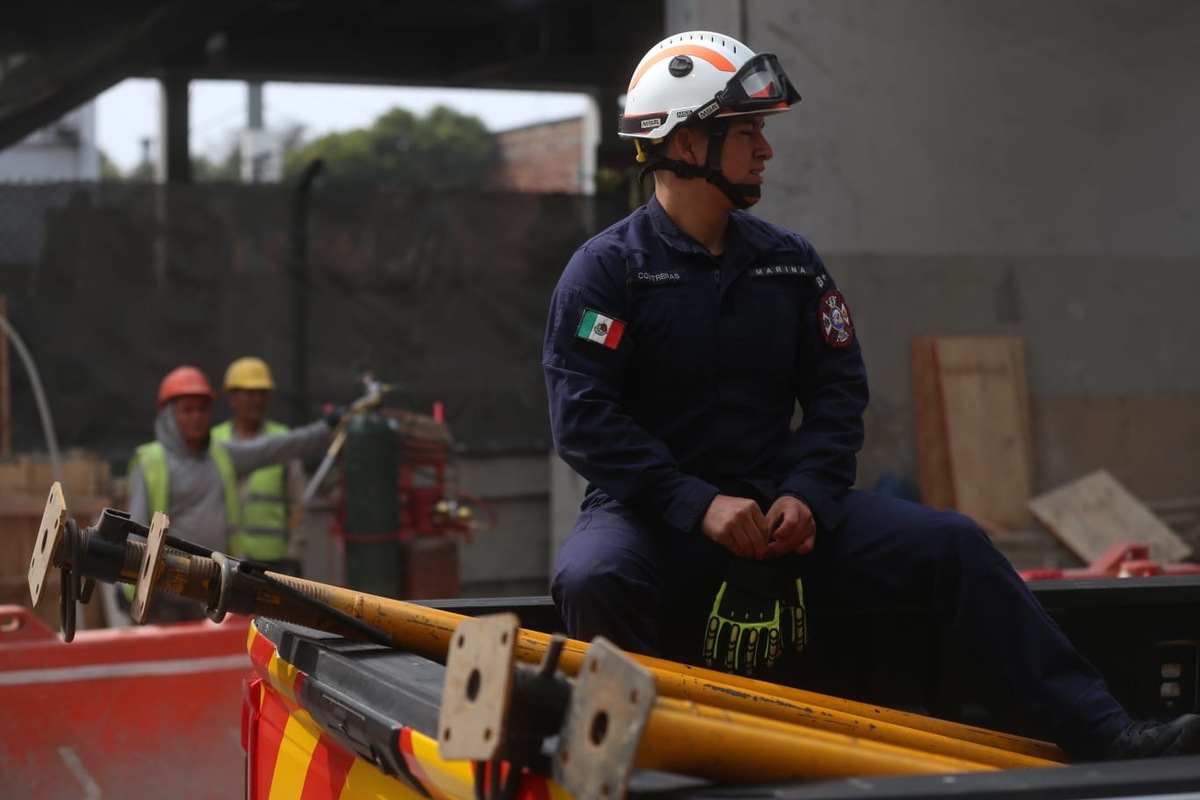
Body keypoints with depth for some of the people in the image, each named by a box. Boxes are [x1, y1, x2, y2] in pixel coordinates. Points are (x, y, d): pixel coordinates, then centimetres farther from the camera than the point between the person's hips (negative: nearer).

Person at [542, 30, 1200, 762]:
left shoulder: (790, 262, 11)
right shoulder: (606, 268, -5)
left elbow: (838, 392, 8)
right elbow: (583, 419, -14)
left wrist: (805, 495, -11)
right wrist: (701, 504, -23)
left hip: (778, 511, 4)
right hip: (651, 511, -4)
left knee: (950, 542, -12)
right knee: (593, 578, -38)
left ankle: (1103, 734, -14)